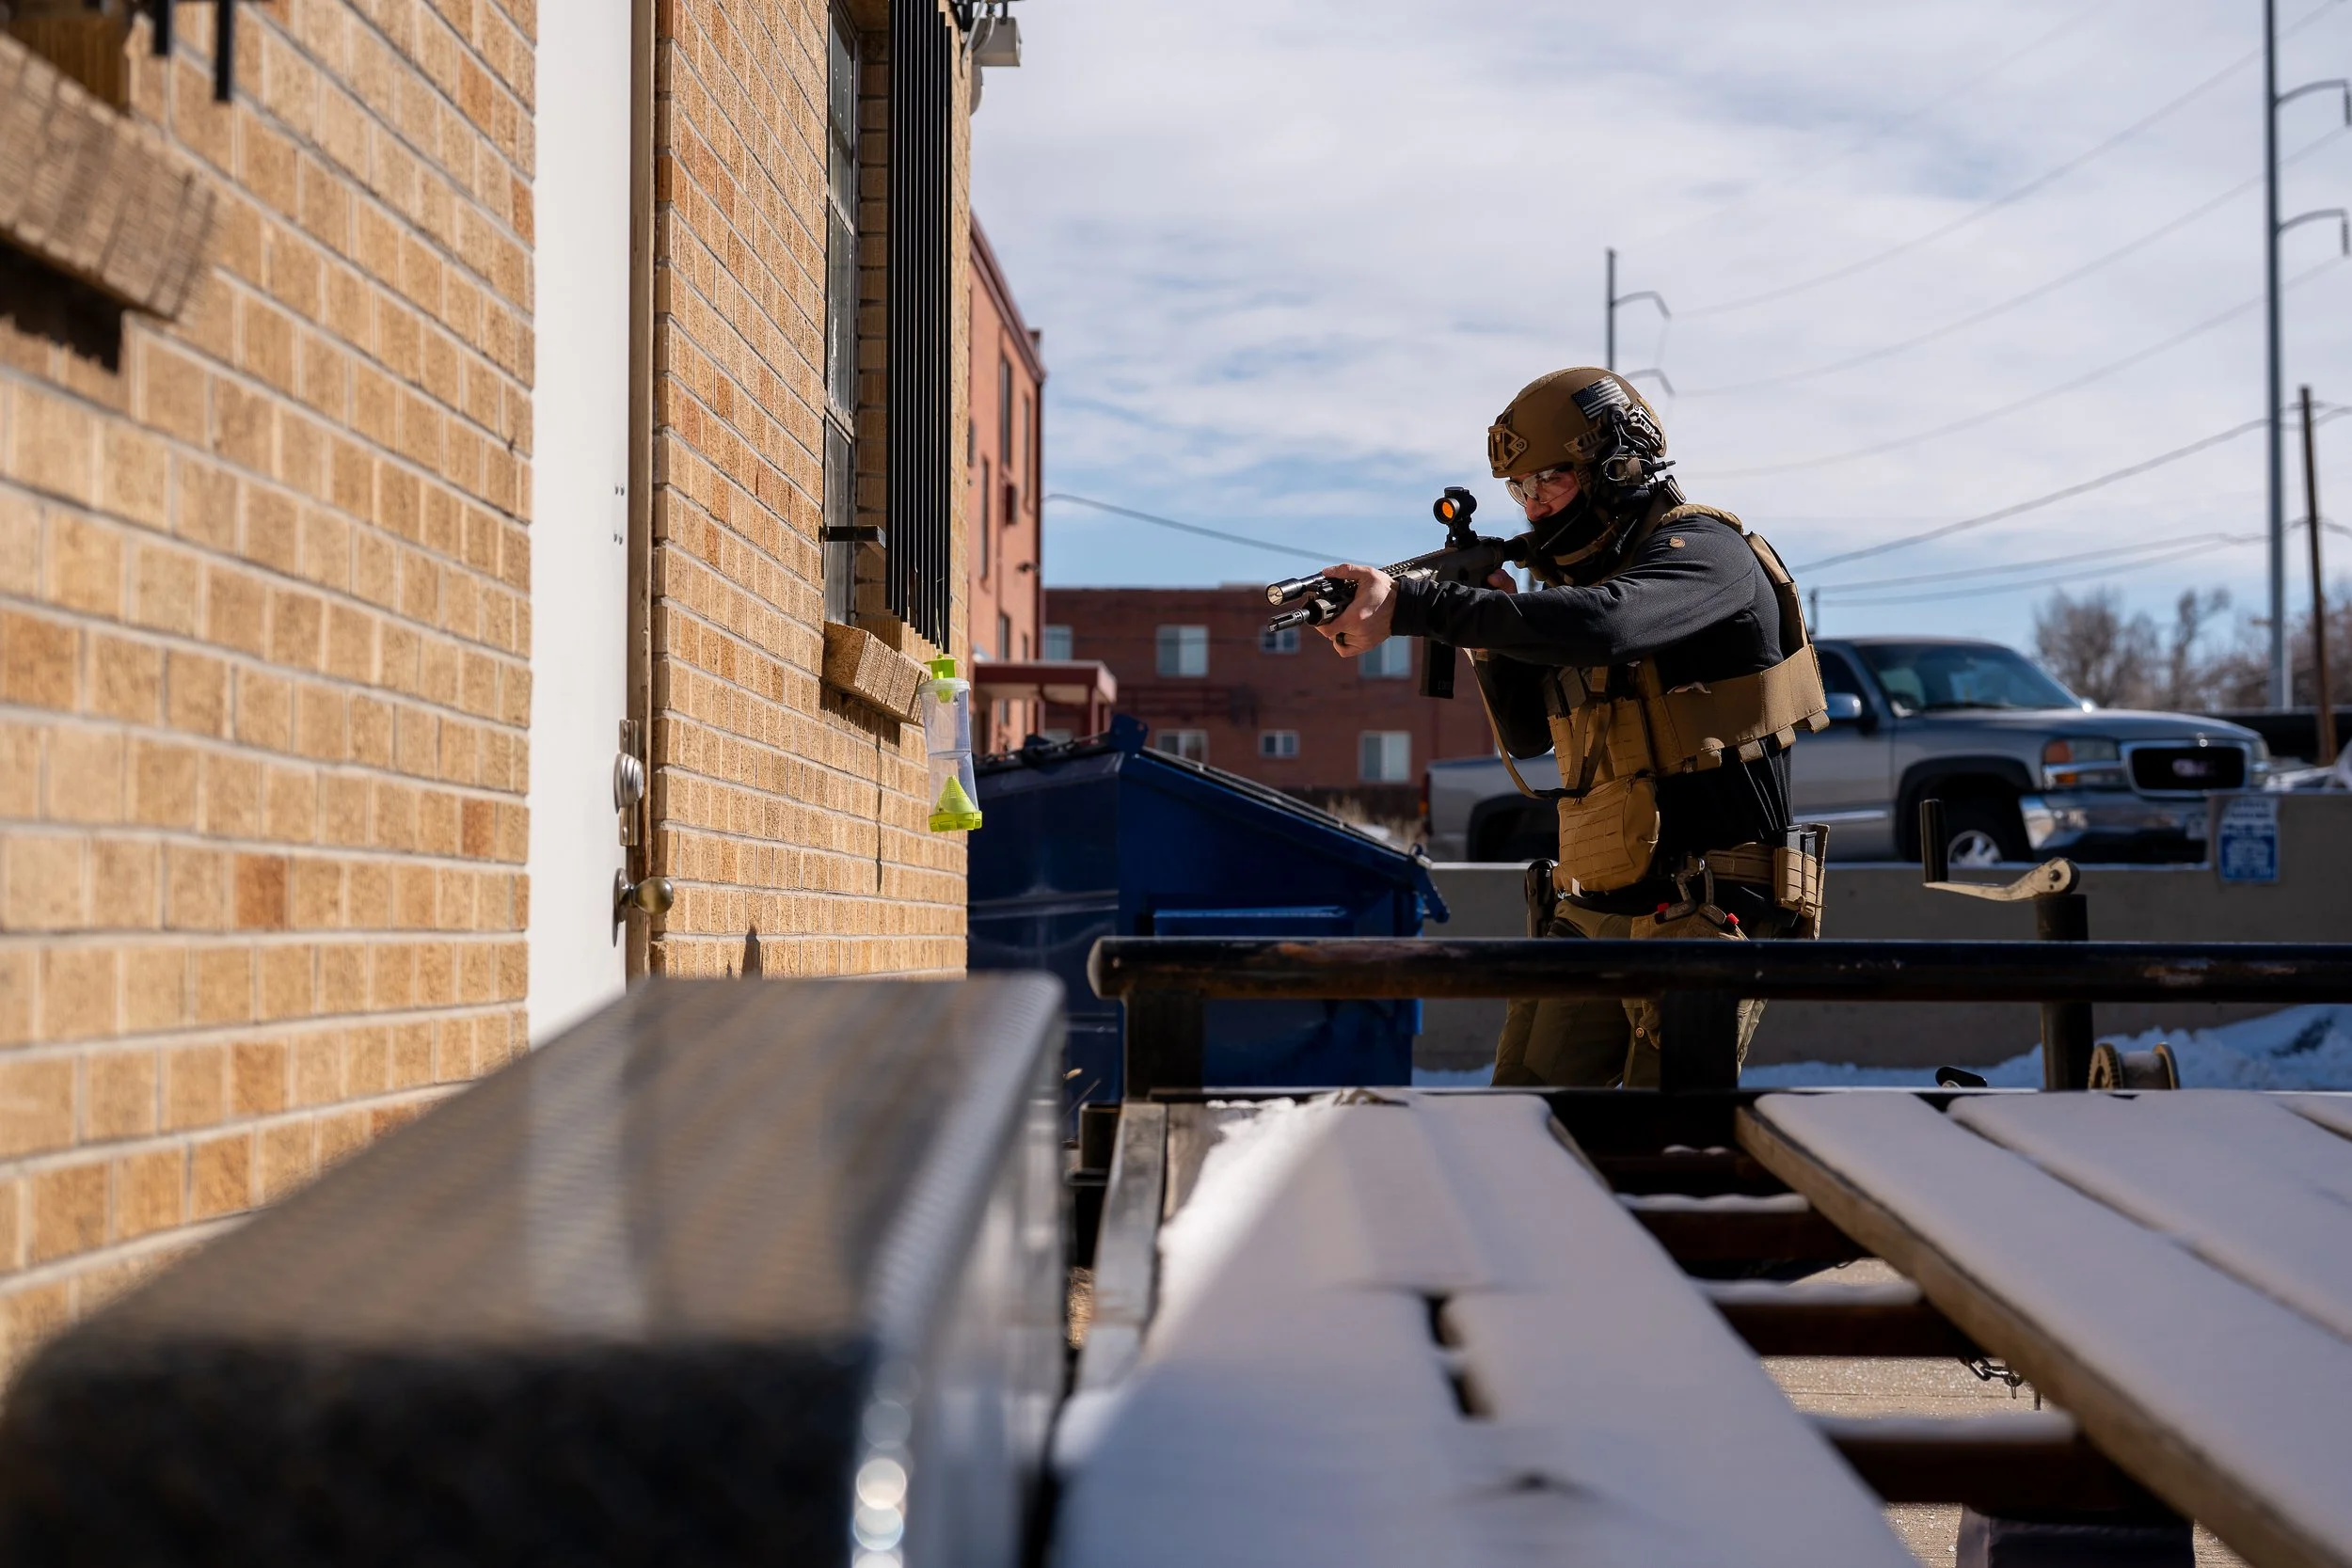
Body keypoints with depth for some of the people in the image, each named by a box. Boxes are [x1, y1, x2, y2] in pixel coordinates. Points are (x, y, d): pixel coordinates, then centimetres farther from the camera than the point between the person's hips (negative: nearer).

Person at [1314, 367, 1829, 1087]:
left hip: (1701, 920, -8)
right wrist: (1489, 635, -2)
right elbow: (1529, 733, 18)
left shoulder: (1703, 551, -11)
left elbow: (1602, 625, -33)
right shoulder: (1585, 574, 15)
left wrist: (1412, 605, -36)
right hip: (1591, 917, 8)